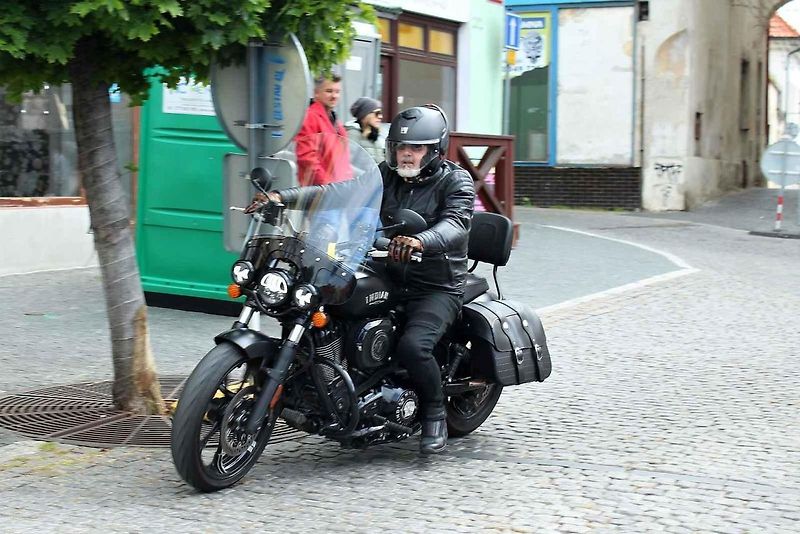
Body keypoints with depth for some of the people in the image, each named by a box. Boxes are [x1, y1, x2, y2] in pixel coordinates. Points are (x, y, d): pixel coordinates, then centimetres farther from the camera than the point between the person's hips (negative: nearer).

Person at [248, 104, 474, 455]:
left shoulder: (456, 181, -5)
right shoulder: (387, 175, 9)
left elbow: (456, 224, -25)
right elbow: (341, 191, -4)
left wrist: (419, 241, -47)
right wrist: (283, 197, -20)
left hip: (437, 287, -6)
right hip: (390, 277, 6)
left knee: (412, 346, -29)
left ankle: (435, 413, -1)